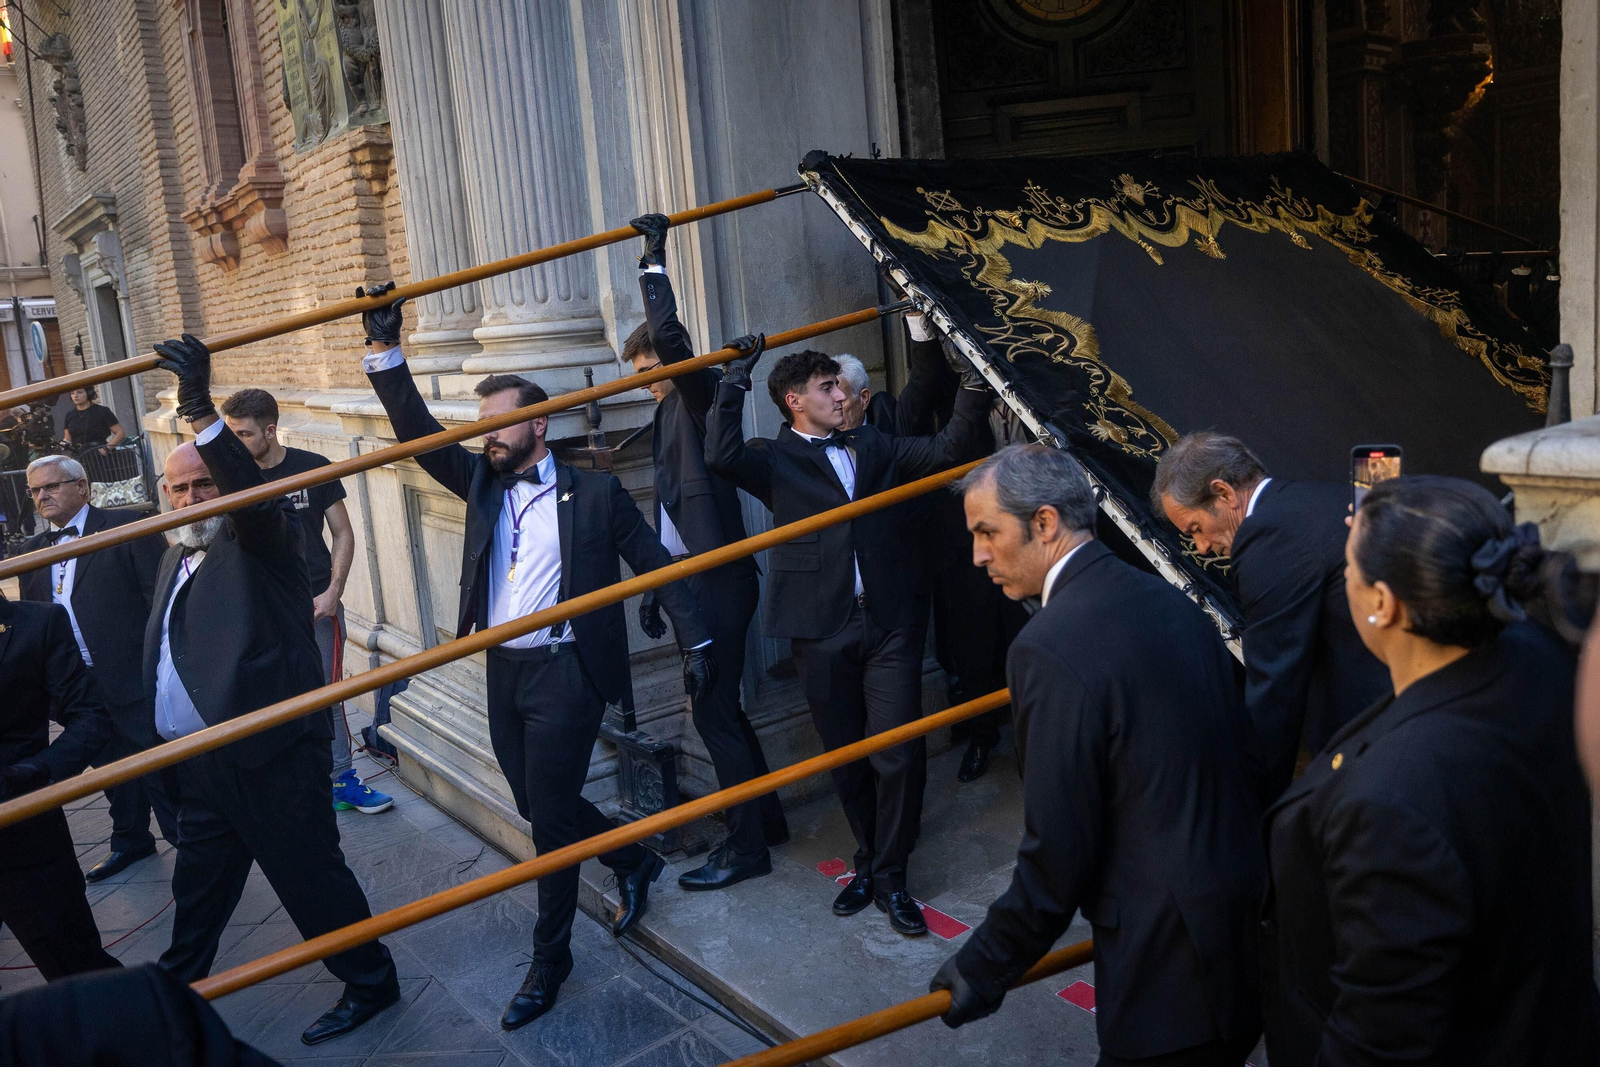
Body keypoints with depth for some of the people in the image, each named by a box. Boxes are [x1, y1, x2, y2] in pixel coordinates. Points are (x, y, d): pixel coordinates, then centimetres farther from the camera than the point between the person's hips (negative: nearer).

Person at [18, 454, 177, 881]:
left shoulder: (126, 526, -7)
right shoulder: (33, 550, 13)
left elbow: (161, 595, -10)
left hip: (136, 679, -6)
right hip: (81, 687, 6)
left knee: (160, 767, 2)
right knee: (113, 768, 18)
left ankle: (184, 841, 16)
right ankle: (130, 840, 34)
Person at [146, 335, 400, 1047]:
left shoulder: (261, 539, -8)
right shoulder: (177, 559, 16)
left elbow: (251, 492, -31)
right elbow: (159, 654, 19)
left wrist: (200, 410, -42)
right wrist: (158, 742, 16)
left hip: (271, 755, -8)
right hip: (198, 761, 8)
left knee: (311, 877, 2)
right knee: (198, 887, 24)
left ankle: (370, 982, 19)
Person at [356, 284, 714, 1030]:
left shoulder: (594, 493, -3)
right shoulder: (481, 484, 9)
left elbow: (656, 565, -1)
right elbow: (420, 435, -2)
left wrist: (696, 643, -5)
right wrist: (384, 351, -12)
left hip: (565, 674, -6)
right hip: (502, 673, 6)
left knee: (550, 817, -1)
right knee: (538, 804, 15)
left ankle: (549, 959, 16)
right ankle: (634, 863, 40)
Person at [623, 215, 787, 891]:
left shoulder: (700, 397, -9)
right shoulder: (669, 412, 17)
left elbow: (667, 334, -28)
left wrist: (654, 258, -17)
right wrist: (655, 588, 19)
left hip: (719, 584, -10)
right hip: (695, 583, 10)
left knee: (714, 712, -4)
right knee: (720, 709, 17)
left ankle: (747, 847, 8)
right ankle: (765, 817, 32)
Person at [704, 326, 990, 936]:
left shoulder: (872, 447, 16)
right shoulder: (775, 460, 3)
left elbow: (946, 451, 11)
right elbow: (721, 455, -16)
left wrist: (974, 390, 1)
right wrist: (737, 376, -12)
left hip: (889, 626, 2)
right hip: (823, 633, -2)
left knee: (899, 756, -3)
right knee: (846, 760, 11)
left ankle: (889, 875, 14)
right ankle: (869, 863, 31)